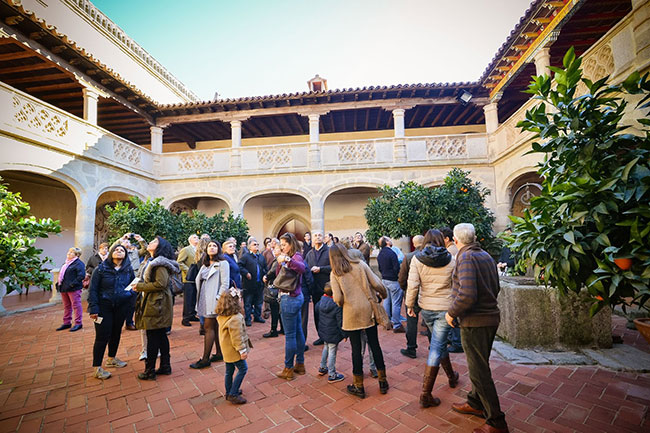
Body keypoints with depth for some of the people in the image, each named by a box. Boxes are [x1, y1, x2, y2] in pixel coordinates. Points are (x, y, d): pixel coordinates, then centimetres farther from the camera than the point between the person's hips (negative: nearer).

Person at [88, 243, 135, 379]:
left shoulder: (128, 269, 2)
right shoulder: (101, 268, -7)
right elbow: (93, 289, -7)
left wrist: (131, 297, -7)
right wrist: (93, 308, -12)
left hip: (121, 307, 4)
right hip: (104, 307, -4)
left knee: (116, 333, 16)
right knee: (102, 336, -3)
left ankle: (111, 358, 36)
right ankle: (97, 368, 11)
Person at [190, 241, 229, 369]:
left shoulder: (222, 263, -8)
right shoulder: (205, 264, 16)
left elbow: (225, 284, -14)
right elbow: (199, 279, 17)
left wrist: (218, 299, -17)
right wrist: (199, 298, 9)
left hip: (214, 301, -7)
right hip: (205, 300, 7)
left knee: (208, 327, -3)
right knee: (215, 327, 14)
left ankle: (205, 359, 8)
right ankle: (219, 353, 25)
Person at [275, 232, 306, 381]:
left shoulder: (296, 256, -13)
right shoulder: (291, 257, 13)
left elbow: (302, 268, -37)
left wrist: (286, 259, -43)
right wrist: (280, 263, 1)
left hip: (290, 299, -9)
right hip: (296, 297, 9)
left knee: (290, 335, 2)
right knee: (298, 332, 17)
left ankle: (288, 369, 16)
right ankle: (300, 364, 30)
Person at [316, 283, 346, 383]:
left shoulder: (321, 301, -9)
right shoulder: (337, 306, -28)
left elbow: (317, 308, 14)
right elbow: (340, 322, -20)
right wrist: (344, 334, -7)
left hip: (323, 331, 7)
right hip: (333, 334, -7)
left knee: (326, 348, 27)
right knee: (332, 352, 7)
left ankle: (322, 368, 42)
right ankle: (332, 375, 21)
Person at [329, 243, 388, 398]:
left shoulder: (335, 273, -5)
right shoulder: (360, 264, -3)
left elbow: (338, 298, -13)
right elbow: (377, 284, -6)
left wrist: (343, 303, 9)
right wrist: (383, 294, 13)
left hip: (351, 313, -2)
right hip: (368, 310, 2)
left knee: (356, 348, 10)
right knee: (375, 344, 15)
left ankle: (359, 386, 24)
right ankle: (382, 382, 28)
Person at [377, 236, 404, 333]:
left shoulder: (379, 254, 6)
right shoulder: (391, 253, -18)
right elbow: (396, 268, -18)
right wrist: (398, 275, -2)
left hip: (384, 280, 8)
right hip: (393, 281, -8)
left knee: (386, 301, 15)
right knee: (396, 303, 0)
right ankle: (396, 325, 6)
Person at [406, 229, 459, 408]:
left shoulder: (417, 259, -8)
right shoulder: (450, 260, -8)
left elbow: (412, 285, -13)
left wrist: (410, 305, -2)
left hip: (426, 308, 2)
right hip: (445, 308, -2)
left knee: (439, 343, 24)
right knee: (436, 347, 3)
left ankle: (451, 376, 46)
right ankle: (425, 394, 8)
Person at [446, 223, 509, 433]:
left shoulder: (466, 258, -21)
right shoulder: (486, 256, 7)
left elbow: (467, 295, -30)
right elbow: (495, 289, 14)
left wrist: (452, 312, -16)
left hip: (474, 322, -9)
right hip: (491, 318, 9)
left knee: (479, 371, 5)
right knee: (480, 366, 23)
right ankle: (475, 403, 40)